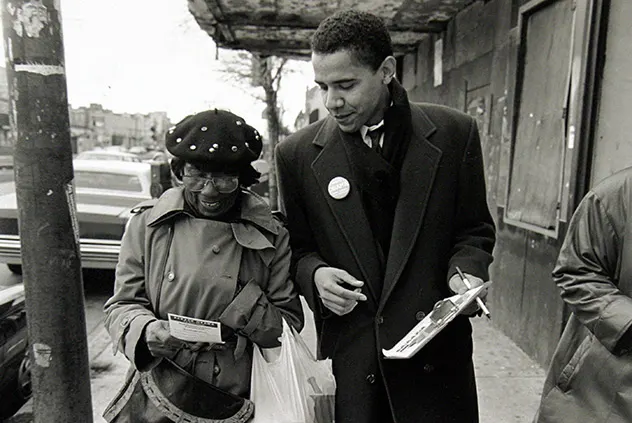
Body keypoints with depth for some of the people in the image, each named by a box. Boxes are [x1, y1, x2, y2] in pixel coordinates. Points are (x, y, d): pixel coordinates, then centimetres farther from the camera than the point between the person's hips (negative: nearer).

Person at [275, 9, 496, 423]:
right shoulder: (298, 154, -3)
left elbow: (475, 230, 5)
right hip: (348, 355, 1)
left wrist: (465, 271, -14)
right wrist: (314, 274, -13)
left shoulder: (454, 134, -4)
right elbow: (297, 248, 7)